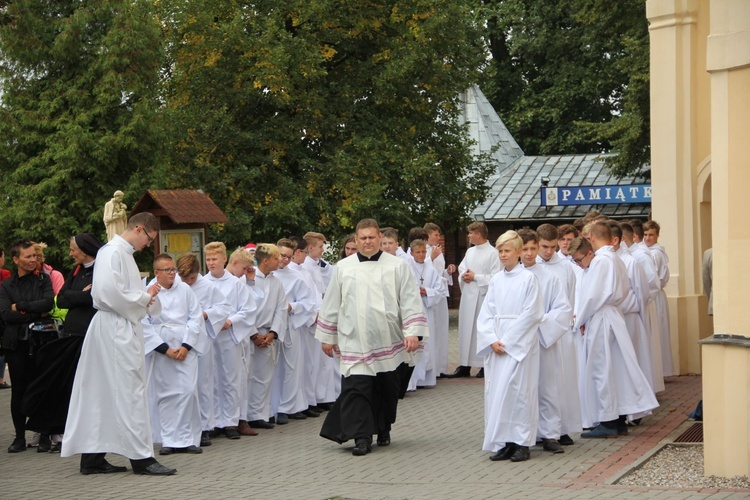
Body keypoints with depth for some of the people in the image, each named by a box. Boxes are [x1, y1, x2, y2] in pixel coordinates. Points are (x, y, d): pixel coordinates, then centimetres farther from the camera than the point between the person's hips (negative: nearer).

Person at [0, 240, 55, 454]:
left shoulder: (43, 279, 7)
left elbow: (49, 303, -10)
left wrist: (20, 307, -8)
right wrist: (36, 314, -10)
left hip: (38, 341, -1)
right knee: (18, 390, 4)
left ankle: (45, 436, 8)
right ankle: (20, 437, 10)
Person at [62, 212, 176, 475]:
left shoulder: (123, 253, 17)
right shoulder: (113, 253, -13)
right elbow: (110, 293, -23)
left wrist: (147, 295, 4)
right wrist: (145, 298, -11)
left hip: (122, 328, 10)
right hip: (116, 328, -10)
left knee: (101, 392, 10)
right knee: (129, 390, -6)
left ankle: (92, 457, 15)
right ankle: (141, 457, -2)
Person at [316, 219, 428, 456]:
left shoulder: (397, 266, 3)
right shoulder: (343, 268, 7)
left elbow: (410, 301, 0)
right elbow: (331, 304, 12)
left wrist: (412, 332, -9)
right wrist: (327, 337, 11)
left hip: (389, 343, 0)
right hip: (355, 342, 0)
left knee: (387, 389, 10)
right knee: (356, 388, -11)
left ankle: (383, 430, 30)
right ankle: (362, 437, -8)